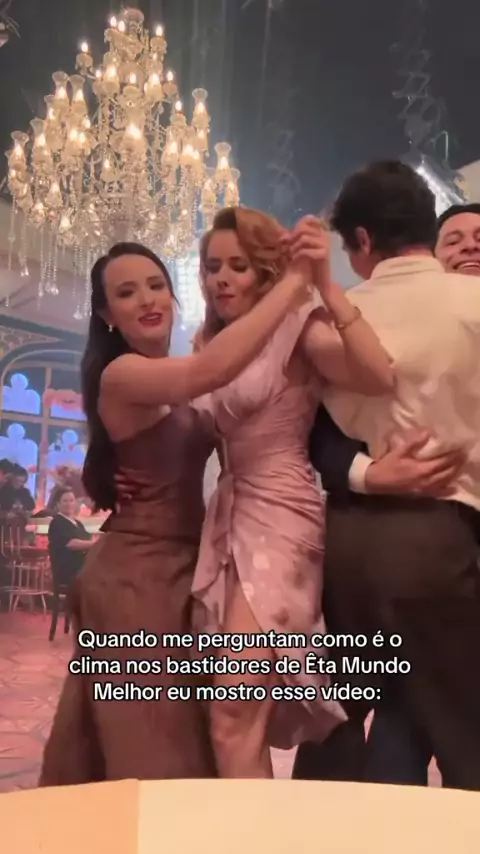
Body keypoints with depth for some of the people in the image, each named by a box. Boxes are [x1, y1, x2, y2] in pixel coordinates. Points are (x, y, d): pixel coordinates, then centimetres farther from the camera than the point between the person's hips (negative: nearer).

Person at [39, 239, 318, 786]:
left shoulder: (175, 389, 15)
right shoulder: (122, 374, -16)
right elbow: (214, 368, -34)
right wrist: (293, 281, -25)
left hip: (178, 567, 9)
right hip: (137, 574, -9)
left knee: (174, 739, 19)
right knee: (150, 753, 2)